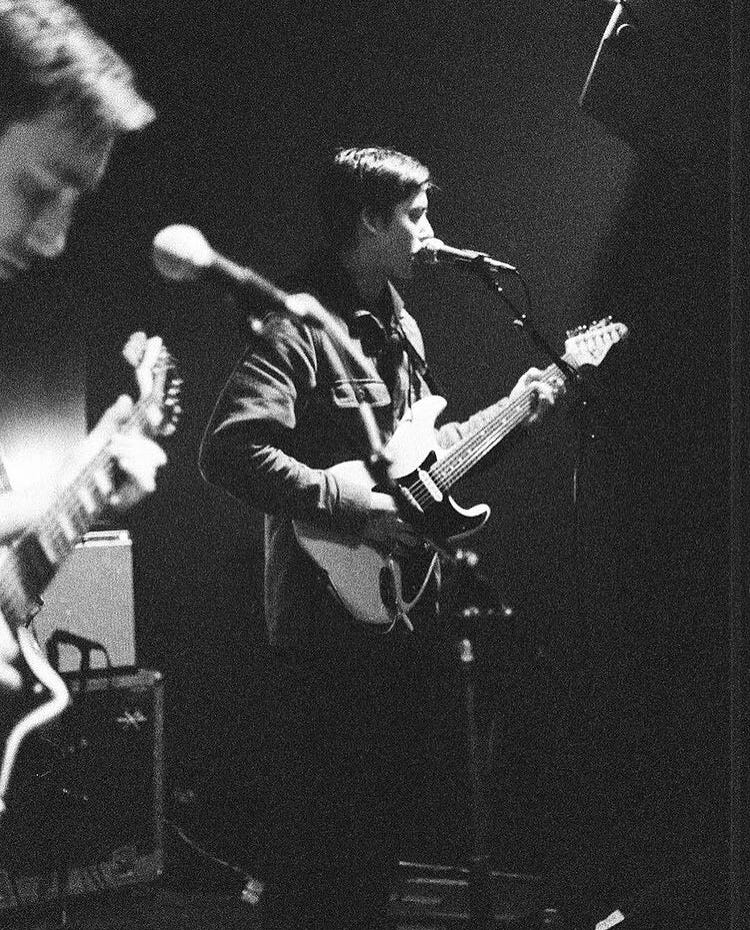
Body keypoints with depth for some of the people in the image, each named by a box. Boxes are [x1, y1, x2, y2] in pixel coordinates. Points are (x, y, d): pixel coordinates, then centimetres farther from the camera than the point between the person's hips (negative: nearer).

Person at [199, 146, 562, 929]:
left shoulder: (399, 327, 16)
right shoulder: (299, 327, -15)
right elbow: (229, 452, -25)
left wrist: (511, 410, 17)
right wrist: (352, 507, -24)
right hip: (327, 620, -9)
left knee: (379, 812, 16)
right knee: (311, 827, -4)